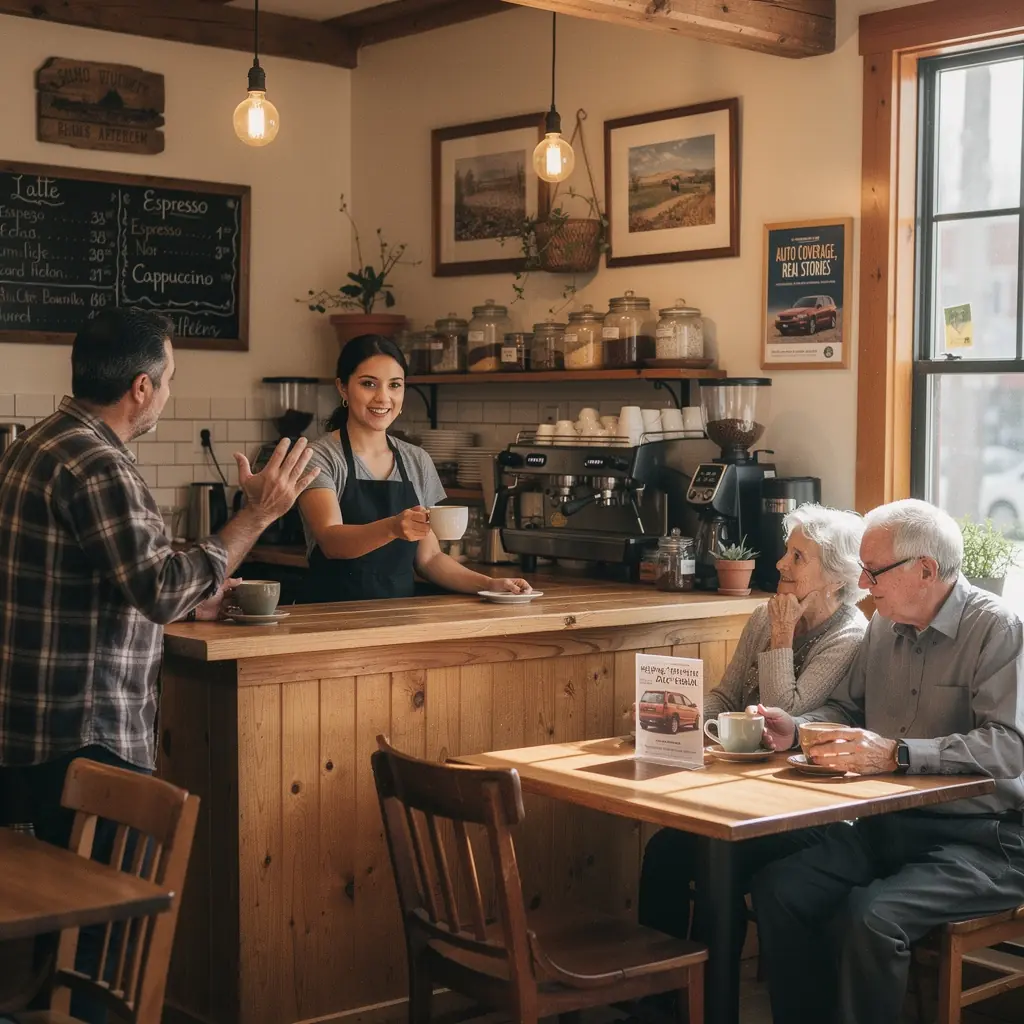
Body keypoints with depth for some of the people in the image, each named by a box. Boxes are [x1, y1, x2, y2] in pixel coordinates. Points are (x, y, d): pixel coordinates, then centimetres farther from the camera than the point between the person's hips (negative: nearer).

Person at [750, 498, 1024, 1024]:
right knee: (777, 888, -14)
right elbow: (847, 709, 21)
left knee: (869, 917, -30)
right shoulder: (884, 626, 9)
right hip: (890, 823, 7)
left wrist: (896, 754, -32)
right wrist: (795, 728, 0)